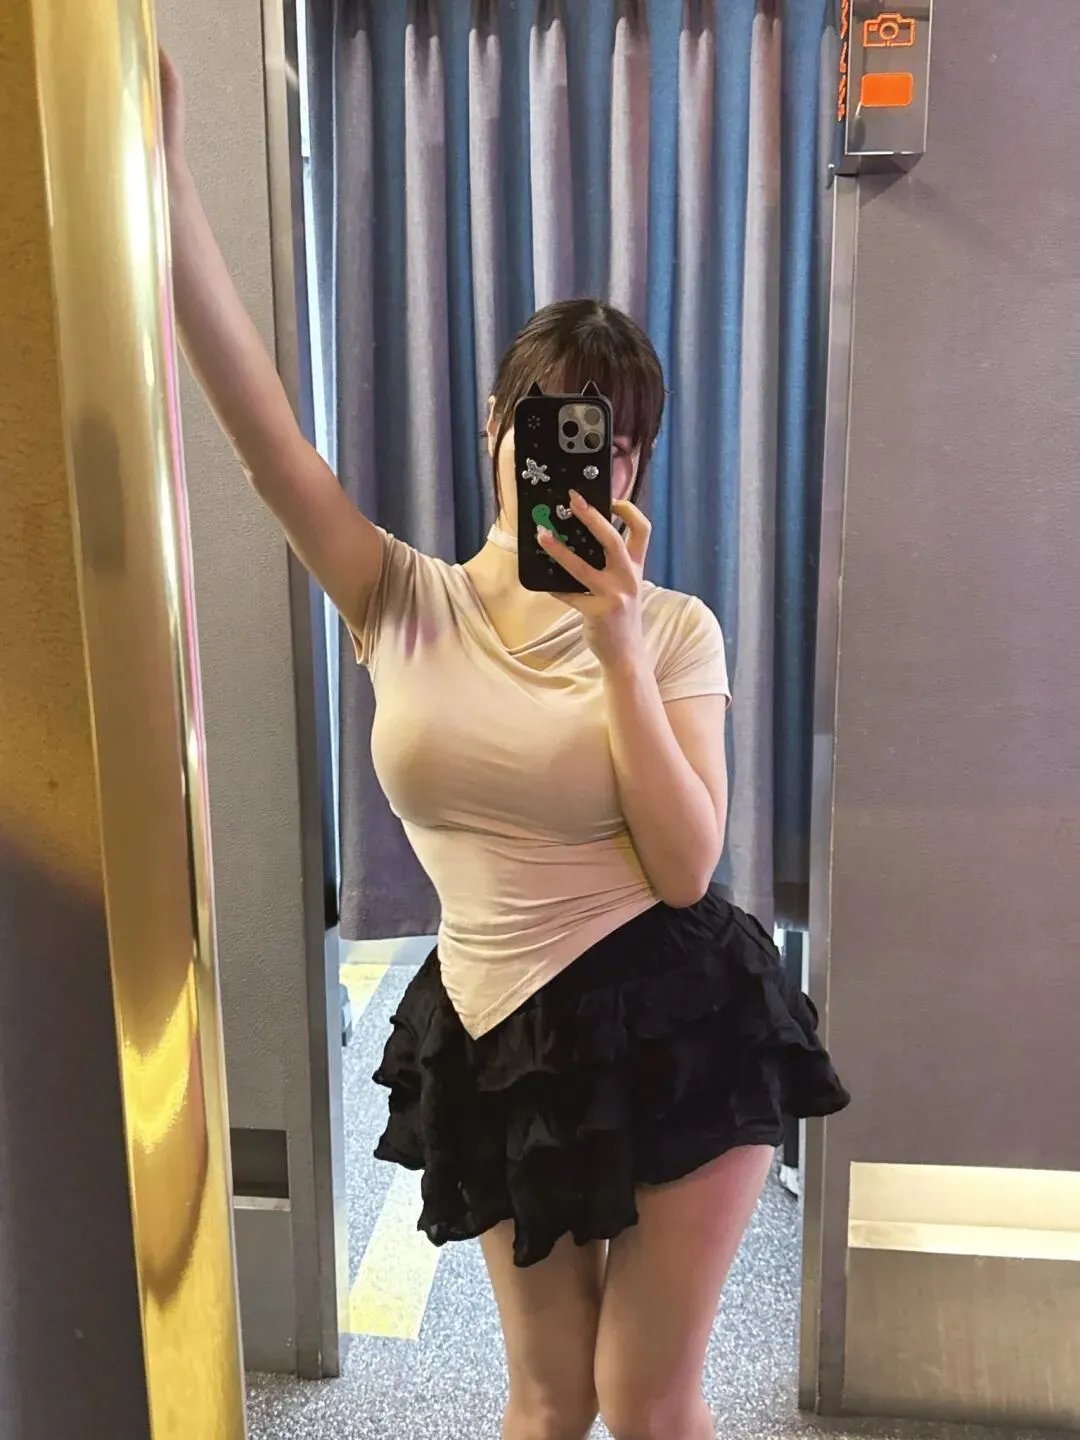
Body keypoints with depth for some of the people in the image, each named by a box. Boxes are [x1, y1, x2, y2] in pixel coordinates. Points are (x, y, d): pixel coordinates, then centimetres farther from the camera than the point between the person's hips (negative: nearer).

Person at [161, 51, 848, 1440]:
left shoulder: (674, 627, -6)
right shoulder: (403, 605, -3)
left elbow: (685, 869, -14)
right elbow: (259, 419, -14)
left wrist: (617, 639, -21)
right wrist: (158, 148, -21)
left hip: (682, 1022, -1)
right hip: (506, 1045, 2)